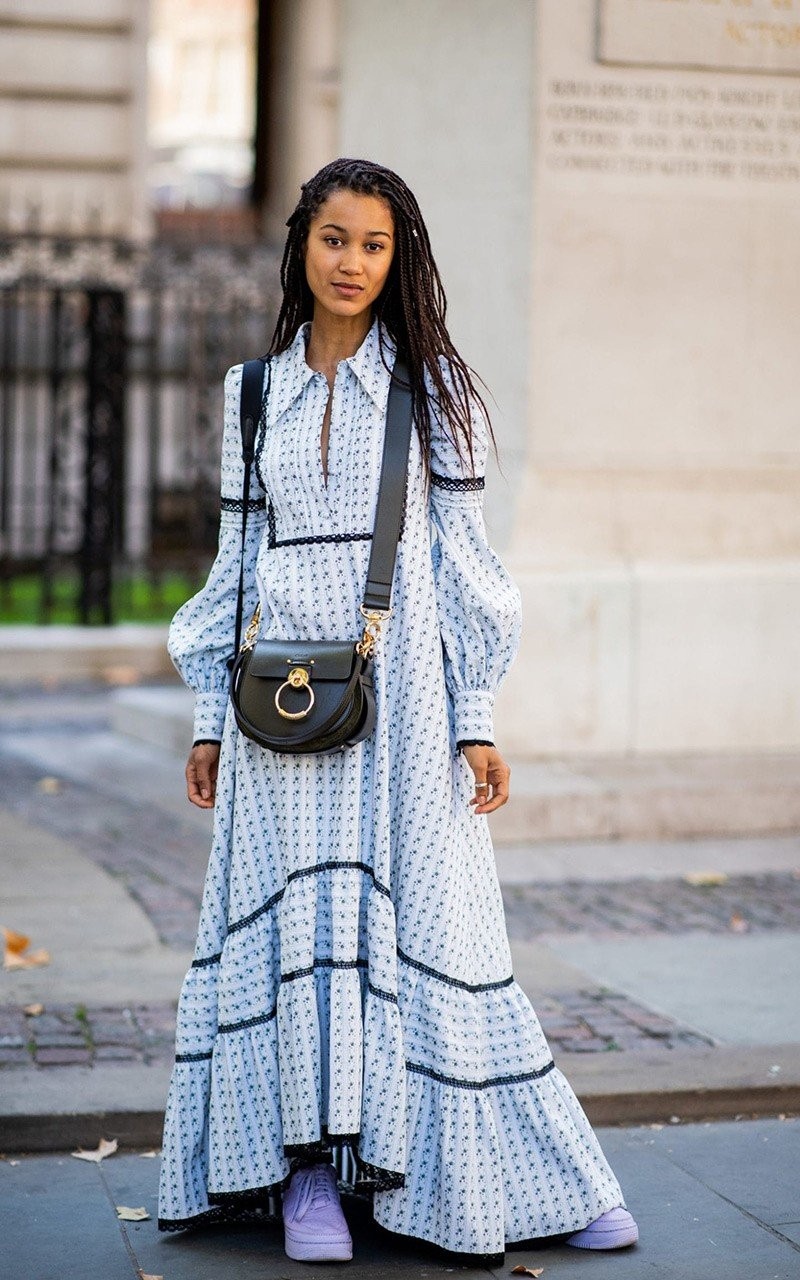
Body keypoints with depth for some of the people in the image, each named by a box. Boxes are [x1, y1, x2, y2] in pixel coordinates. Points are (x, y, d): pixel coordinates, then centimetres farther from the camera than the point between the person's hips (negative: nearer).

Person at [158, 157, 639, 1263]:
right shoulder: (257, 389, 10)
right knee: (296, 919, -1)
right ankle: (305, 1167, 9)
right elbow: (239, 556, 13)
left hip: (401, 675, -2)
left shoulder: (429, 384, 4)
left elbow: (460, 554, 2)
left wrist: (477, 719, -4)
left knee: (424, 916, -1)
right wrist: (211, 716, 9)